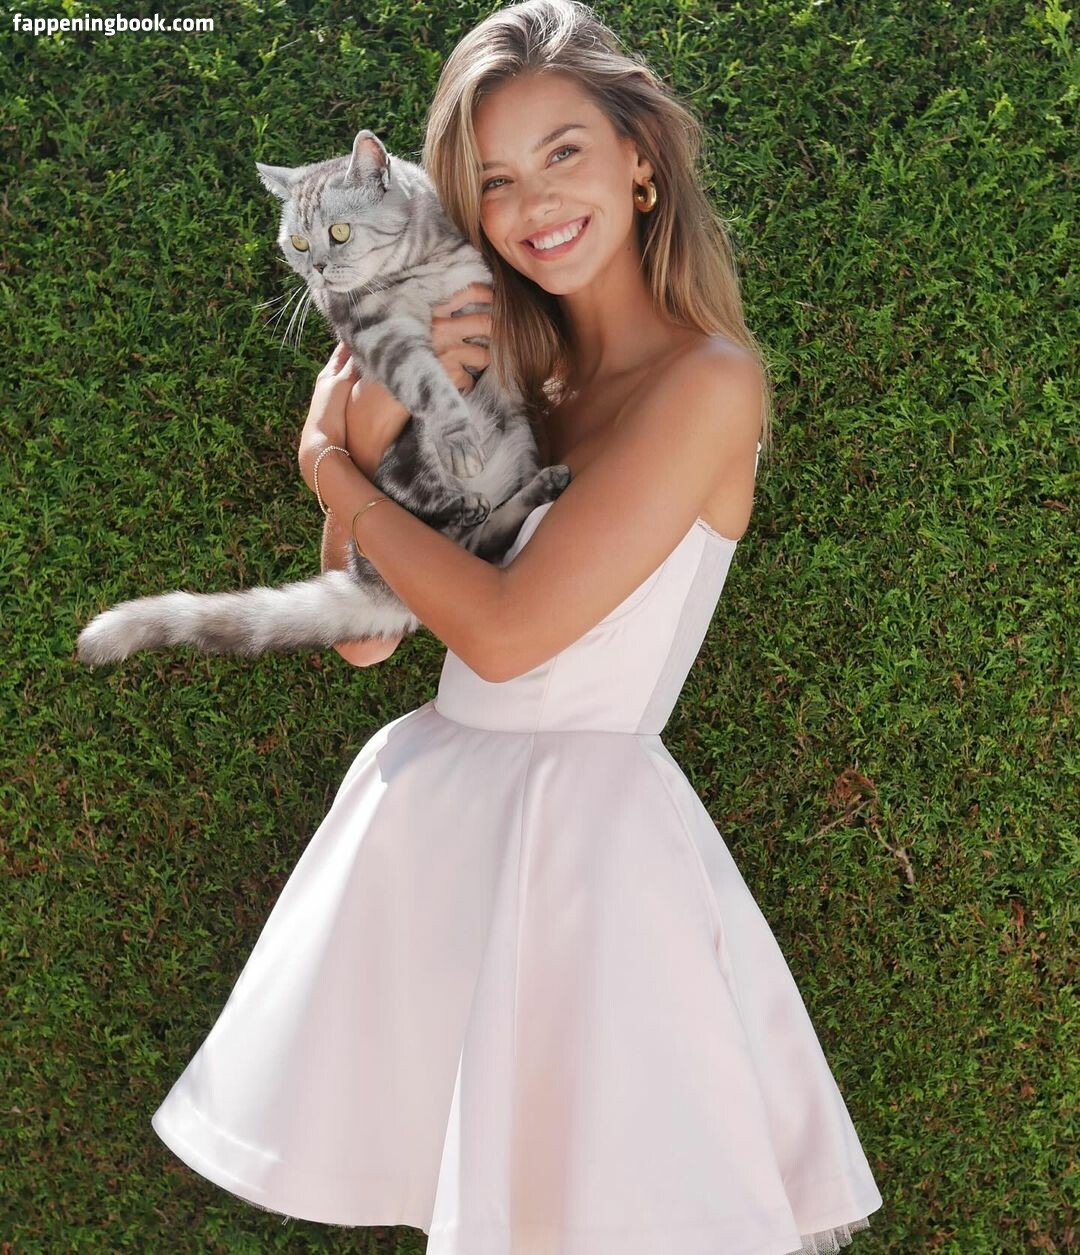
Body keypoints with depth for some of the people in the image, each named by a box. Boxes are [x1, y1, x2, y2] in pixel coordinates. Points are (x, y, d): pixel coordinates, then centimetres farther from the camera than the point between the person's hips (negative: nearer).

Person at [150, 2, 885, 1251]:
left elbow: (505, 630, -18)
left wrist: (330, 466, -6)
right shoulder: (512, 373, 9)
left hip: (583, 822, -6)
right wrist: (383, 420, -9)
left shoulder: (708, 379, -12)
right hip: (429, 809, 7)